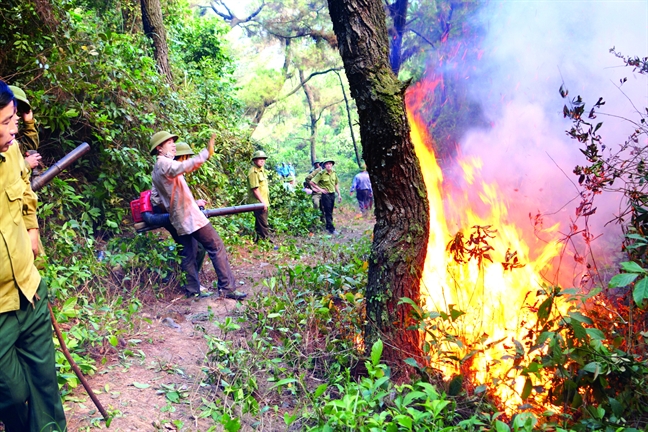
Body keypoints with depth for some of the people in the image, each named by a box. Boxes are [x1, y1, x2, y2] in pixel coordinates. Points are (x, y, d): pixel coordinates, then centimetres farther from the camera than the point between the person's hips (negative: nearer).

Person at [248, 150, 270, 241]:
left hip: (263, 202, 10)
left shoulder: (261, 170, 13)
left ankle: (258, 238, 32)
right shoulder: (253, 172, -18)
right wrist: (262, 202, -22)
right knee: (263, 224, -4)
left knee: (260, 223, 20)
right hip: (258, 202, -10)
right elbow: (255, 189, -23)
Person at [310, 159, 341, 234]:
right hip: (325, 194, -6)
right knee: (328, 212, -4)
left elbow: (336, 184, 16)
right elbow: (312, 182, -12)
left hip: (332, 194, 6)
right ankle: (331, 229, -2)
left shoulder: (334, 173, 6)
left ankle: (328, 227, 25)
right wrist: (320, 189, -11)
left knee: (330, 212, 13)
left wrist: (339, 194, 12)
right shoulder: (321, 173, -12)